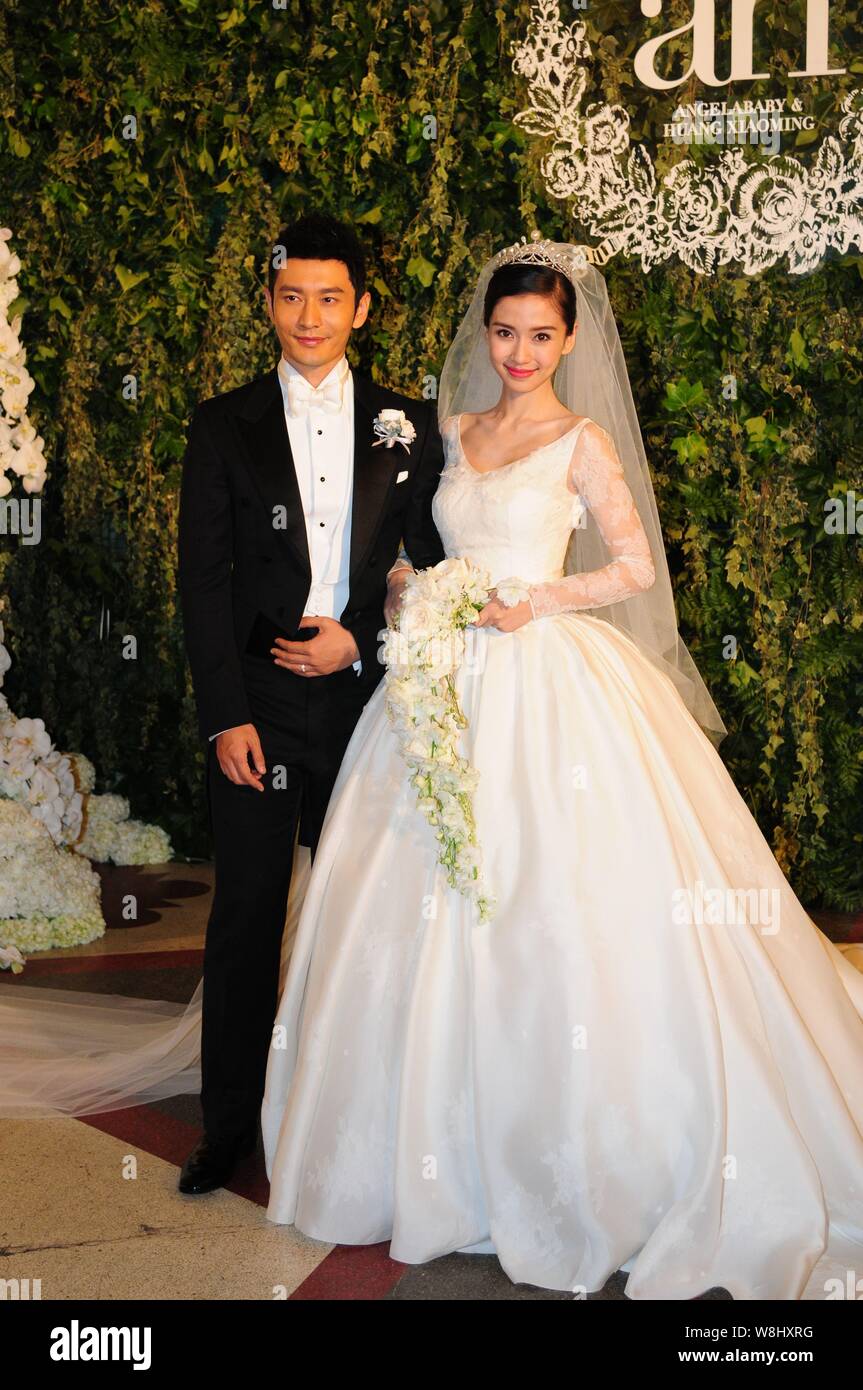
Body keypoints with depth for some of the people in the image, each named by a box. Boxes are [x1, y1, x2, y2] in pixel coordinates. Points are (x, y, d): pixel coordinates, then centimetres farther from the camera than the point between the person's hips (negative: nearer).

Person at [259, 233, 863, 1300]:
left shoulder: (585, 441, 2)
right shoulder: (456, 431, 16)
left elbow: (635, 567, -1)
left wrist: (539, 600, -13)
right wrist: (417, 586, 3)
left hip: (553, 683, -5)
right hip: (454, 684, 5)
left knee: (557, 909, -8)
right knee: (439, 917, 4)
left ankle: (580, 1156, 5)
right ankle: (449, 1151, 18)